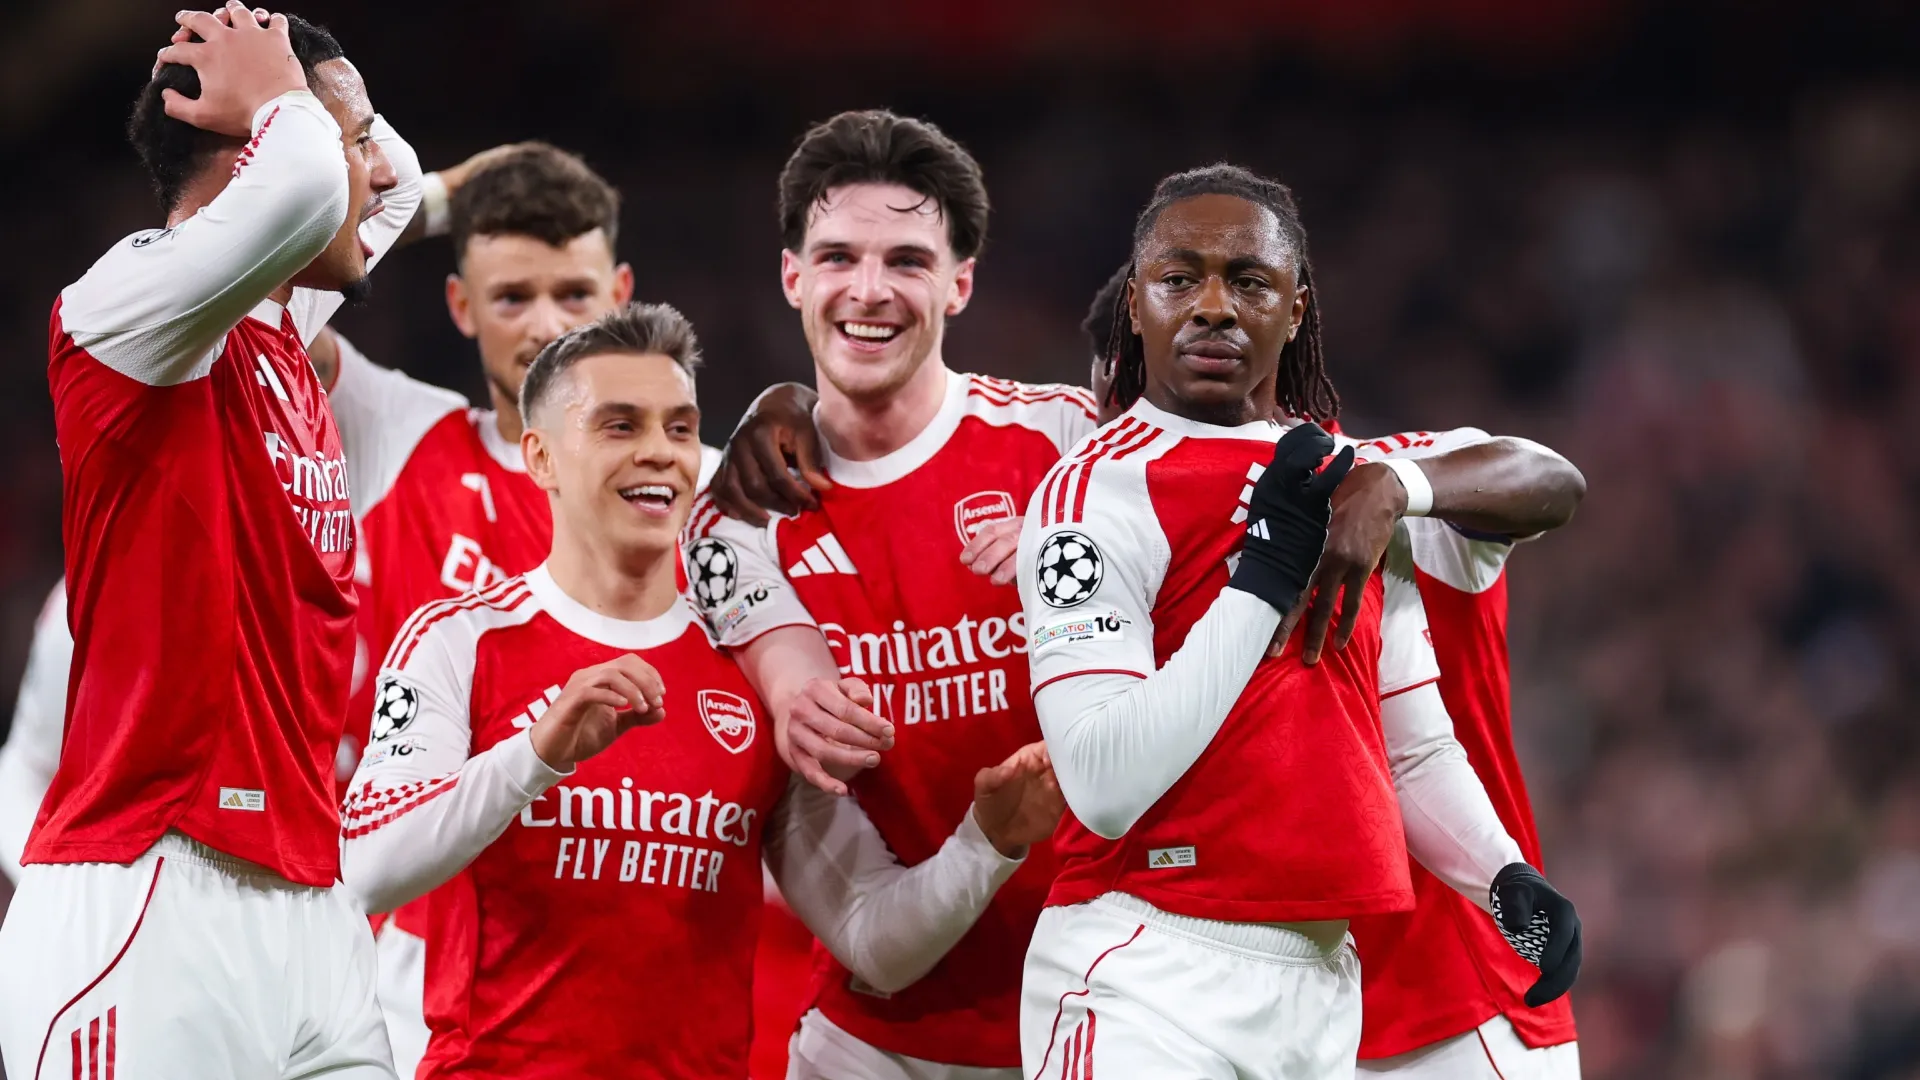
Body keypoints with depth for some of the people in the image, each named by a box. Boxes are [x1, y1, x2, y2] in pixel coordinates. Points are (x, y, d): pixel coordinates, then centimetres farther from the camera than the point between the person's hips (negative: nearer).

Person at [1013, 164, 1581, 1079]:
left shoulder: (1340, 480, 15)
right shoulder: (1102, 492, -8)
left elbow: (1411, 738, 25)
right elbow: (1103, 786, -19)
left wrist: (1504, 877, 9)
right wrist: (1266, 575, -18)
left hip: (1324, 983, 7)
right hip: (1148, 982, -7)